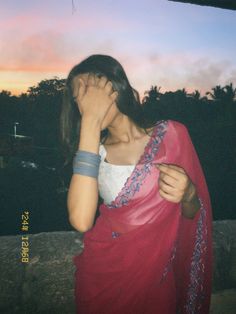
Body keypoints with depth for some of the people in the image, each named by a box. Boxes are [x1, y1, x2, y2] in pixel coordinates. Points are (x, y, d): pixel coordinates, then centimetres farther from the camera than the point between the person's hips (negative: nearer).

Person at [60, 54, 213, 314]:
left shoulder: (171, 134, -8)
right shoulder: (93, 149, -4)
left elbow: (193, 214, 2)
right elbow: (81, 221, -25)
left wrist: (187, 195, -23)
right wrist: (90, 121, -23)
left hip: (155, 272, -1)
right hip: (103, 276, 1)